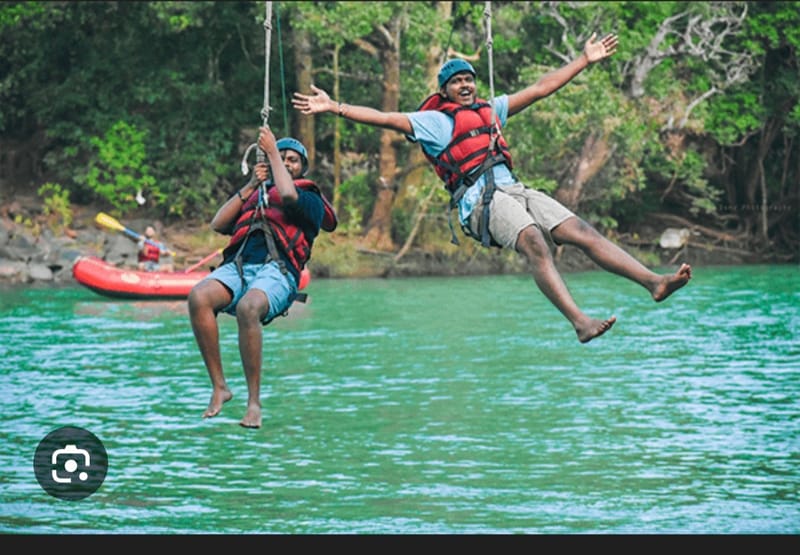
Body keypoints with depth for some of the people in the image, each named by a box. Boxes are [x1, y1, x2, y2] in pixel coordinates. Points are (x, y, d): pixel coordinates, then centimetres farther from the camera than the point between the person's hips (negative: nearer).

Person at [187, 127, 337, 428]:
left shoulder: (311, 201, 19)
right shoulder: (253, 196, 32)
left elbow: (288, 196, -6)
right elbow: (218, 224, 19)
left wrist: (272, 151, 5)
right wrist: (250, 186, 15)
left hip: (277, 271, -4)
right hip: (237, 266, 4)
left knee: (248, 308, -40)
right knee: (198, 297, -32)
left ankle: (254, 401, -34)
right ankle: (219, 387, -27)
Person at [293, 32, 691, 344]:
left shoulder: (490, 110, 29)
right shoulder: (433, 121, 11)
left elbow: (541, 88, 33)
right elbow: (385, 119, 1)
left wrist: (586, 60, 36)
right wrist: (334, 108, -9)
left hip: (514, 190, 7)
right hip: (479, 200, -7)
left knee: (581, 231, -11)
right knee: (534, 243, -31)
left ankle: (654, 282, -21)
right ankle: (579, 322, -47)